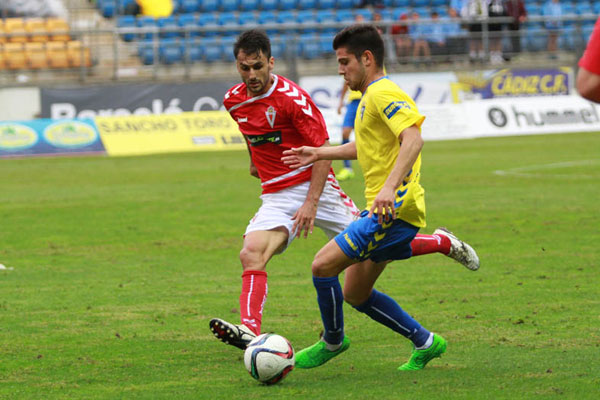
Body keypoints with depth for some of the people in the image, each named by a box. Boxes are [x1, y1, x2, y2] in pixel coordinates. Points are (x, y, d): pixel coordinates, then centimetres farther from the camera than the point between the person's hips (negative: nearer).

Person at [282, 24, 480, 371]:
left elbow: (413, 138, -28)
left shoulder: (383, 93, -13)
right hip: (382, 211, 11)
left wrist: (390, 186, -39)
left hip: (395, 209, -11)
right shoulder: (371, 96, 19)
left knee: (324, 265, -13)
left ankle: (333, 341, 8)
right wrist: (319, 154, 34)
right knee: (355, 294, 13)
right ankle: (425, 342, 21)